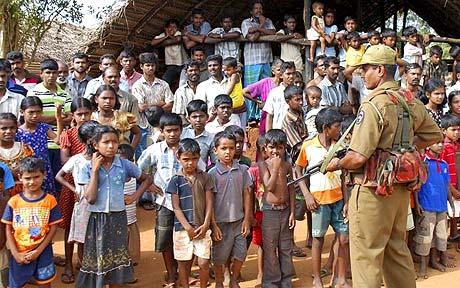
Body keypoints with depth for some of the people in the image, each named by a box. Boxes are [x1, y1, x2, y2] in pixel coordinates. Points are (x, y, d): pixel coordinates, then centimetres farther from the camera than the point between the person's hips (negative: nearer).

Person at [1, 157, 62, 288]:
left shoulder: (50, 200, -7)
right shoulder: (14, 202, -4)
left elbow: (53, 228, -6)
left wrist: (38, 251, -11)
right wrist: (16, 254, -9)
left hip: (42, 254, -1)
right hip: (19, 255, 1)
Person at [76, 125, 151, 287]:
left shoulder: (125, 165, -3)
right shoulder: (88, 167, -7)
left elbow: (146, 180, 12)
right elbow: (91, 198, -16)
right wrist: (95, 169, -16)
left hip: (118, 218, 1)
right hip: (97, 219, -1)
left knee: (116, 259, 9)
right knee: (96, 258, 7)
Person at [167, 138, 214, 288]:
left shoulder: (205, 177, 1)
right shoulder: (176, 180, -2)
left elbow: (209, 203, 1)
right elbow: (176, 207, -4)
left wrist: (205, 225, -8)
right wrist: (188, 227, -10)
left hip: (202, 227, 0)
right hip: (182, 227, 0)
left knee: (204, 263, -2)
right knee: (184, 262, 11)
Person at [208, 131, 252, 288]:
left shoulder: (242, 170, -1)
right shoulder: (213, 173, -9)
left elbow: (246, 194, 4)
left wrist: (247, 219, 2)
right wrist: (213, 225, -9)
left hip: (239, 221, 3)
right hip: (221, 222, -3)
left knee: (241, 254, 11)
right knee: (219, 257, 10)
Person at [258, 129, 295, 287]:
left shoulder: (287, 165, 4)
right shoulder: (264, 165, -6)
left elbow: (291, 190, 5)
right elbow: (269, 186, -18)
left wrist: (292, 212, 2)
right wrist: (275, 167, -19)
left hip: (286, 210, 4)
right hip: (269, 211, -4)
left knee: (286, 248, 12)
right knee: (270, 249, 4)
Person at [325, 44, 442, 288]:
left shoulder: (373, 105, -19)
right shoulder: (411, 102, 5)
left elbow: (357, 158, -24)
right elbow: (434, 135, 19)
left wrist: (337, 164, -6)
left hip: (373, 190, -8)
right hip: (401, 188, 8)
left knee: (366, 256, 2)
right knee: (397, 249, 21)